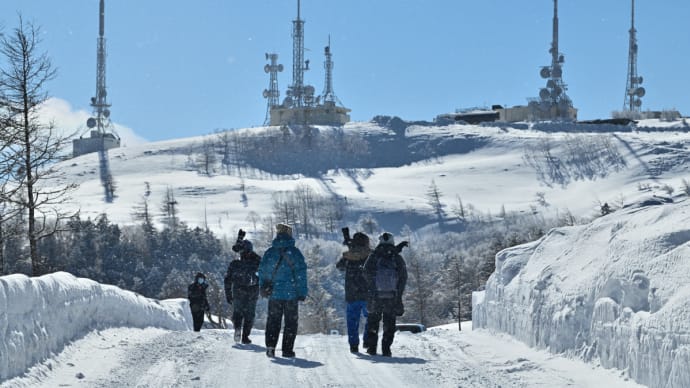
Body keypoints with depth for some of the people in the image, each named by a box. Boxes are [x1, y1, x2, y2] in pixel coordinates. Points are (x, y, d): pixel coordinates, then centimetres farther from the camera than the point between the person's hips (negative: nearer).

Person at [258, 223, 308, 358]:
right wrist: (302, 292, -4)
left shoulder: (269, 252, 3)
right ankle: (287, 349, 3)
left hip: (274, 293, 2)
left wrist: (263, 288, 18)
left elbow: (262, 271, 8)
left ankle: (270, 345, -5)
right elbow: (301, 274, -8)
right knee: (291, 321, 6)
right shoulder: (294, 252, -6)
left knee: (273, 320, 11)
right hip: (291, 294, -2)